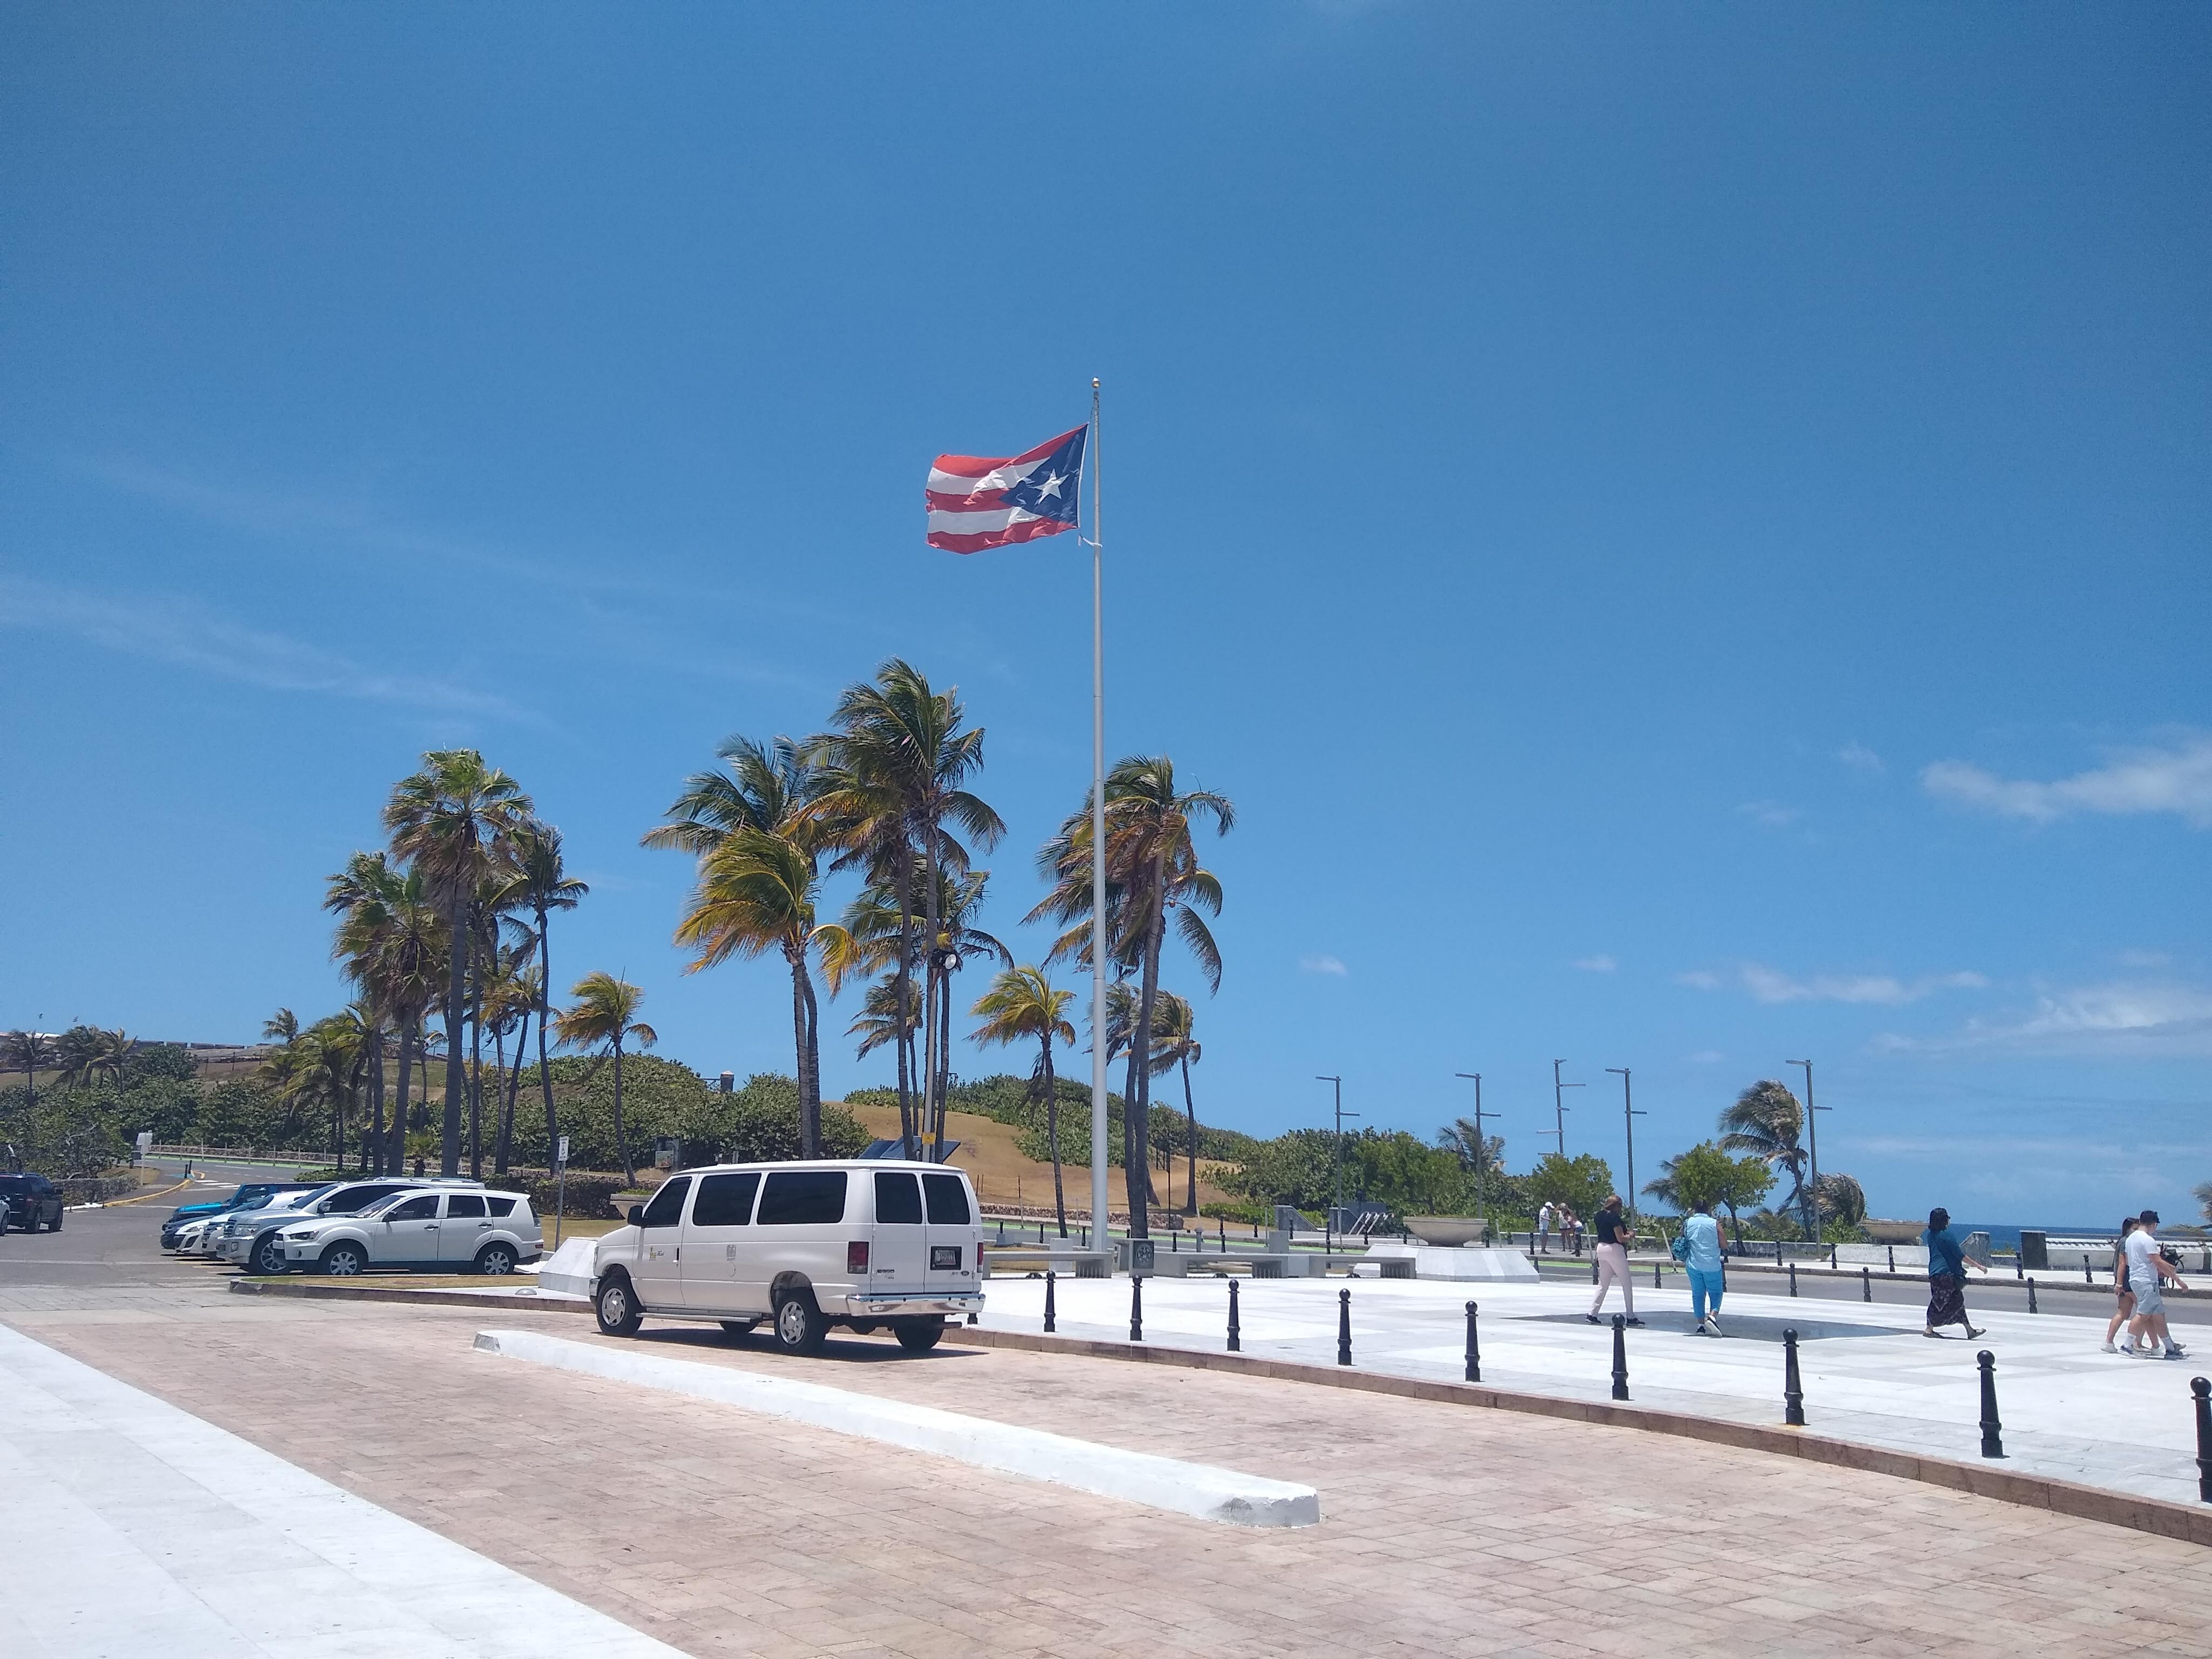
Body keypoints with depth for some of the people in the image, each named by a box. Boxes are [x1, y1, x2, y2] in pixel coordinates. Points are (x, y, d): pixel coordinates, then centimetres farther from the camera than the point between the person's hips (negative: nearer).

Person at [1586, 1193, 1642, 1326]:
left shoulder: (1599, 1215, 10)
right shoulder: (1614, 1217, -15)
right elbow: (1621, 1238, -18)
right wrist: (1630, 1236, 2)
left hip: (1601, 1248, 8)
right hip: (1614, 1249, -8)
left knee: (1603, 1284, 12)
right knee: (1626, 1285, 3)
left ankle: (1592, 1313, 5)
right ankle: (1631, 1317, 6)